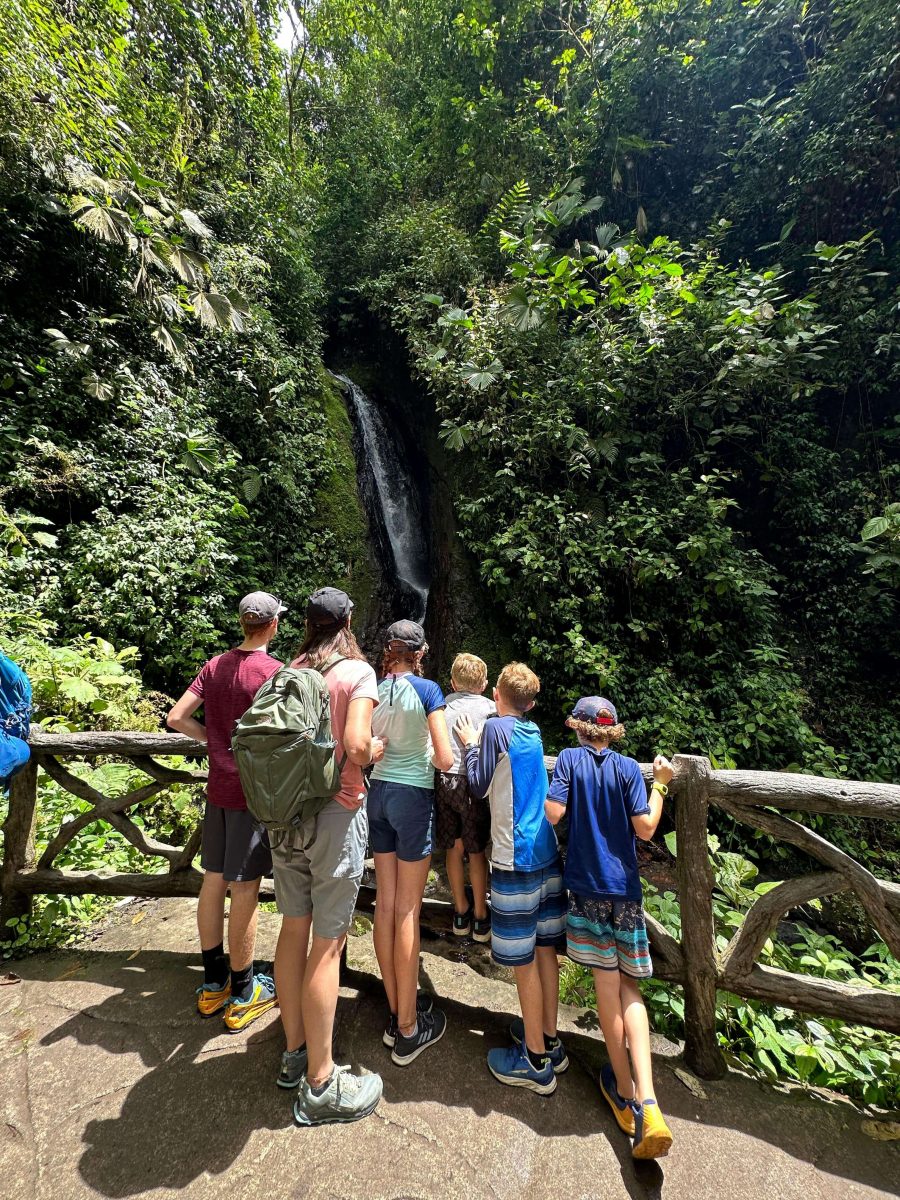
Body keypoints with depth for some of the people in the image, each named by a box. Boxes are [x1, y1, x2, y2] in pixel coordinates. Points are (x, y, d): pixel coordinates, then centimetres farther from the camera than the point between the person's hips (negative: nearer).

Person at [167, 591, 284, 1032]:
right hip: (253, 791, -6)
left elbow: (177, 718, 2)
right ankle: (243, 995, 25)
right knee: (244, 890, 7)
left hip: (218, 787, 7)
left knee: (213, 881, 17)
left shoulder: (216, 665, 2)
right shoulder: (274, 671, -18)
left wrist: (215, 739, 9)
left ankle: (213, 982, 36)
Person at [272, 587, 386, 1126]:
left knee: (294, 930, 19)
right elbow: (356, 744, -24)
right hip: (336, 814, -6)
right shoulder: (357, 671, -13)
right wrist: (377, 749, -3)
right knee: (327, 945, 7)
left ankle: (295, 1054, 38)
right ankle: (320, 1085, 24)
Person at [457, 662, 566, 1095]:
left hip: (516, 858, -7)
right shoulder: (534, 732, 7)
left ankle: (536, 1062, 23)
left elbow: (479, 787, -7)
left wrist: (470, 744, 4)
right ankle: (549, 1039, 35)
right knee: (545, 949, 19)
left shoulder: (496, 727, -13)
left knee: (524, 960, 8)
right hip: (547, 852, 7)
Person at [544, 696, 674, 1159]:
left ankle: (625, 1096, 26)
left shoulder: (570, 759, -6)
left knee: (606, 985, 12)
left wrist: (549, 789, 5)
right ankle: (647, 1105, 5)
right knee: (629, 989, 15)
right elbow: (645, 828, -5)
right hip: (625, 888, 1)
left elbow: (554, 813, -15)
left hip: (586, 886, -1)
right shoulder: (628, 768, -3)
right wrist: (659, 784, 6)